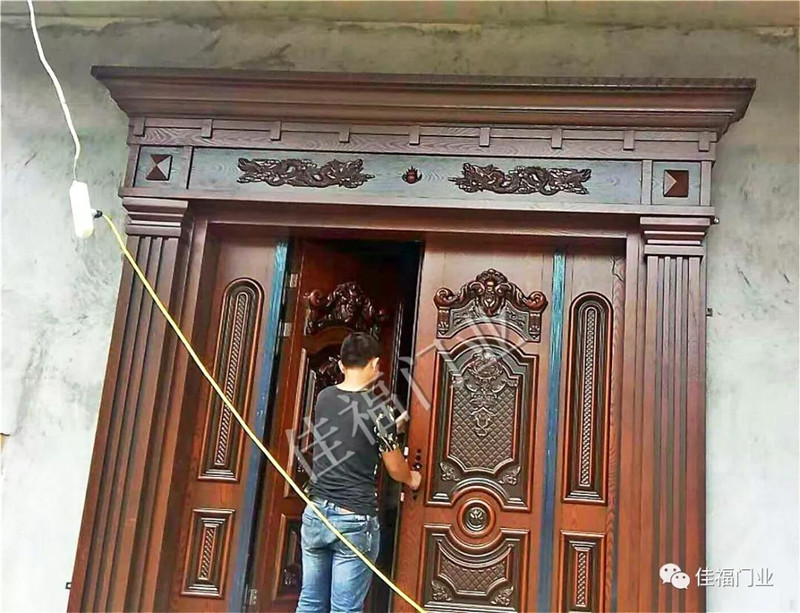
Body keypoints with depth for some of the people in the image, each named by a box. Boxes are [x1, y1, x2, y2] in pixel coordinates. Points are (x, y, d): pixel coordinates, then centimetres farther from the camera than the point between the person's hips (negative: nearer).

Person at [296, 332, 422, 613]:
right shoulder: (378, 409, -12)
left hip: (316, 514, 5)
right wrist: (412, 479, 20)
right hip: (355, 519, -5)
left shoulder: (323, 398, 4)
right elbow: (395, 468, -1)